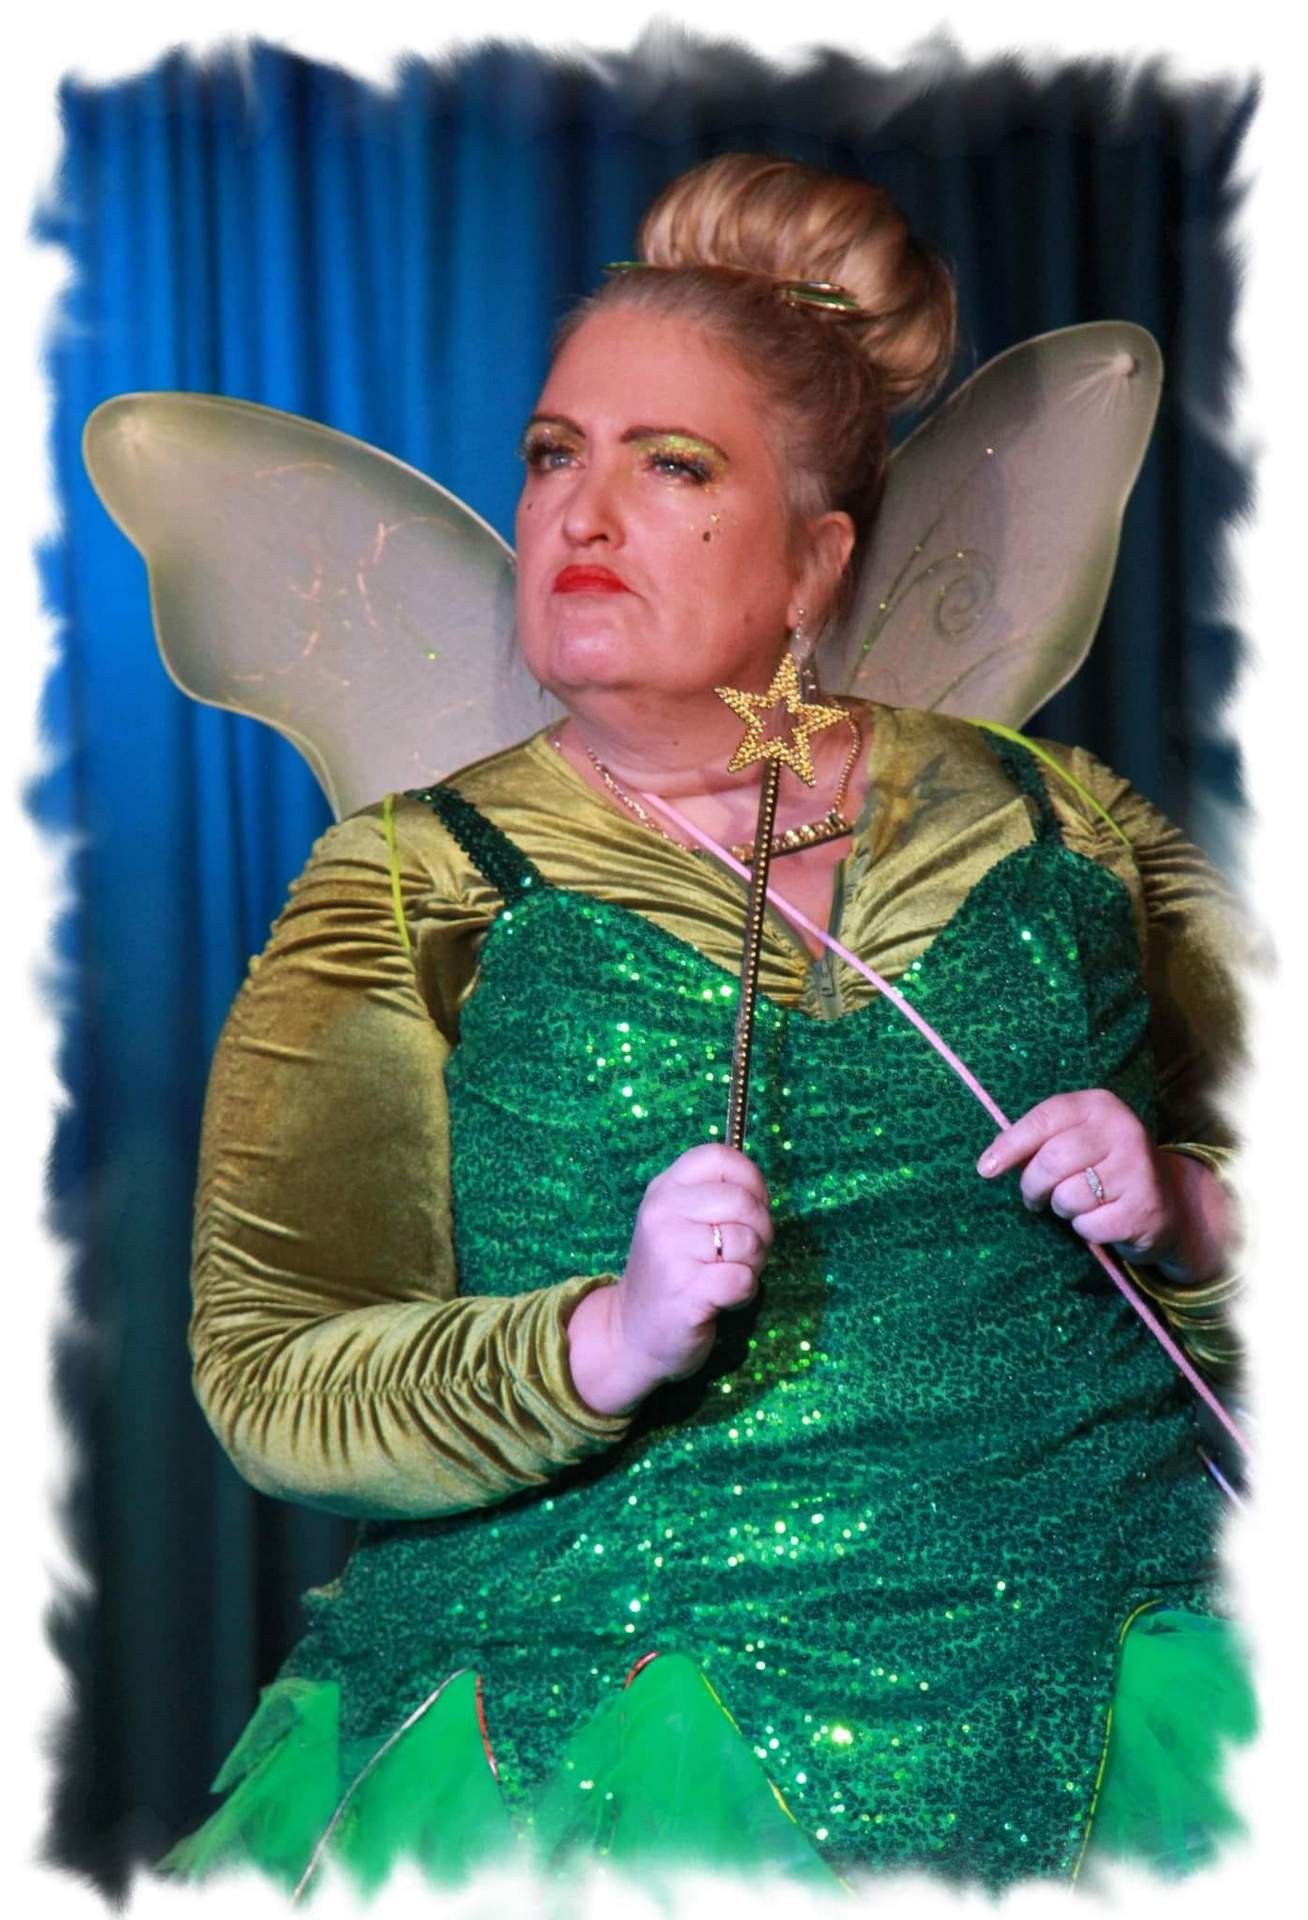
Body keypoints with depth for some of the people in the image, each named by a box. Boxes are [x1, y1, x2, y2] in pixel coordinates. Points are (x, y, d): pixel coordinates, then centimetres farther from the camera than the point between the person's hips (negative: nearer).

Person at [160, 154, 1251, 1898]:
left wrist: (1184, 1213, -2)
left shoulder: (1046, 822, 13)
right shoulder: (408, 890, 6)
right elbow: (269, 1384, -1)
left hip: (1120, 1663, 2)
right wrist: (610, 1338, -16)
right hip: (610, 1675, -2)